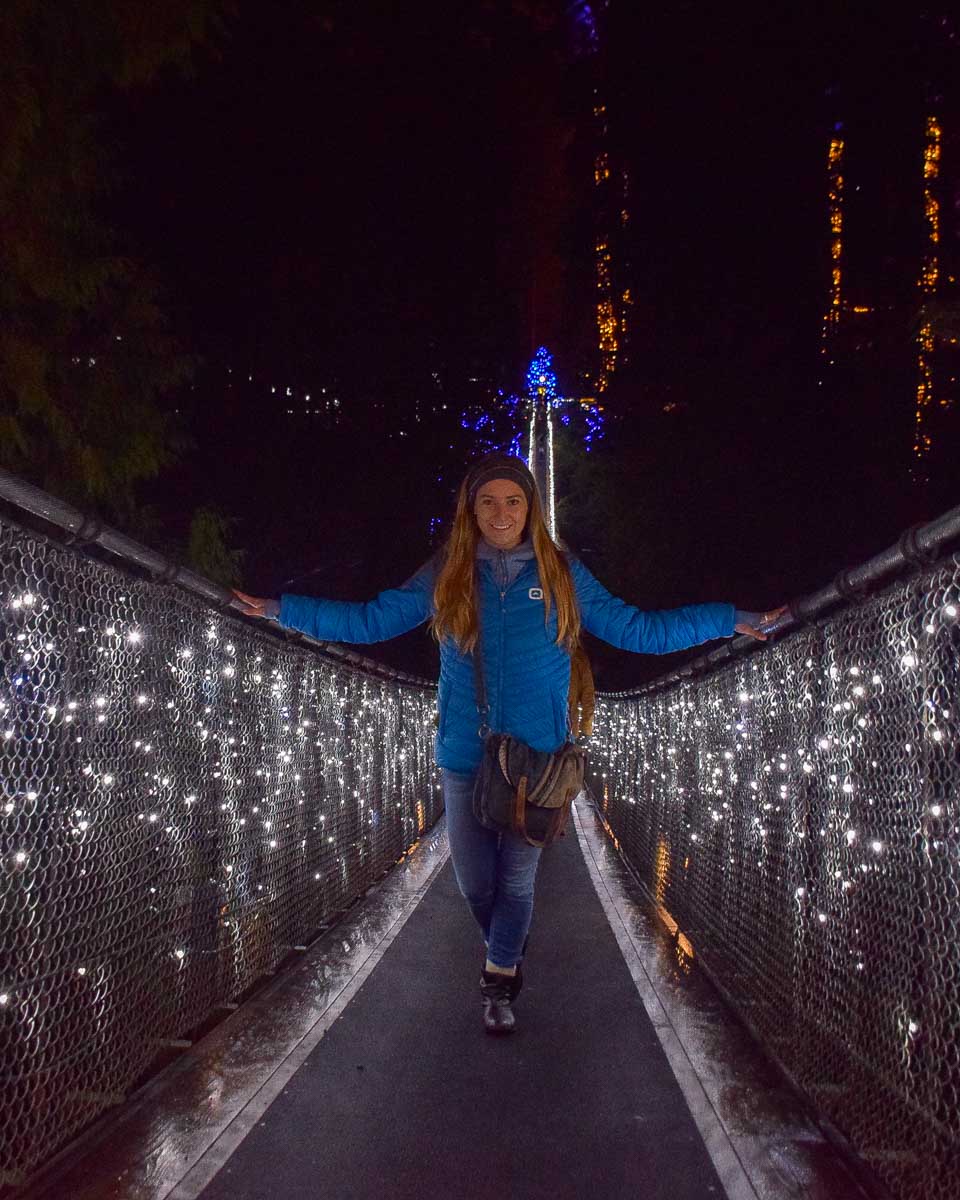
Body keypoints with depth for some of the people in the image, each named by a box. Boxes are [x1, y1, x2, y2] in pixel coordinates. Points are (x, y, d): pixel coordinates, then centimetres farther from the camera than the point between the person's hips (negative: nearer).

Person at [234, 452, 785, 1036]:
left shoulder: (562, 574, 0)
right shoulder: (445, 576, 0)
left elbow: (635, 629, 5)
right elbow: (369, 620, 5)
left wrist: (731, 620, 2)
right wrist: (282, 609, 1)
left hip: (538, 755, -1)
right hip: (466, 756, 1)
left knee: (517, 878, 4)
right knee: (476, 880, 8)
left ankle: (499, 981, 26)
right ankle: (508, 962, 38)